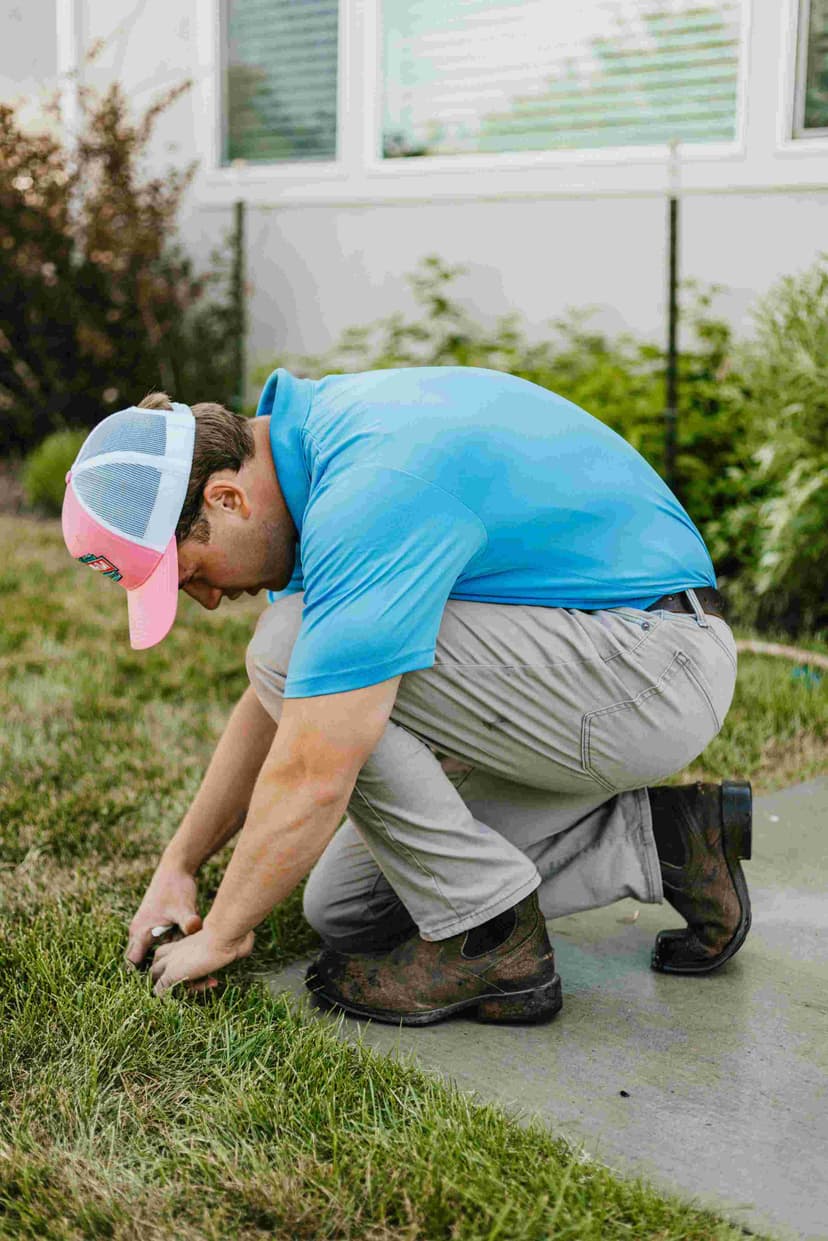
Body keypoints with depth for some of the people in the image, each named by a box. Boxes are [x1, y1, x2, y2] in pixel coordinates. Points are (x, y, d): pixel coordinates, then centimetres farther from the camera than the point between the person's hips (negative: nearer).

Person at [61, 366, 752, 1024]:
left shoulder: (370, 491, -28)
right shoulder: (315, 439, 4)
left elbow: (313, 777, -27)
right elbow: (280, 704, 13)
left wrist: (221, 935, -11)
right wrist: (179, 866, 11)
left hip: (654, 669, -10)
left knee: (294, 646, -20)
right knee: (347, 906, 9)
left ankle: (490, 941, -10)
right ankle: (652, 838, 10)